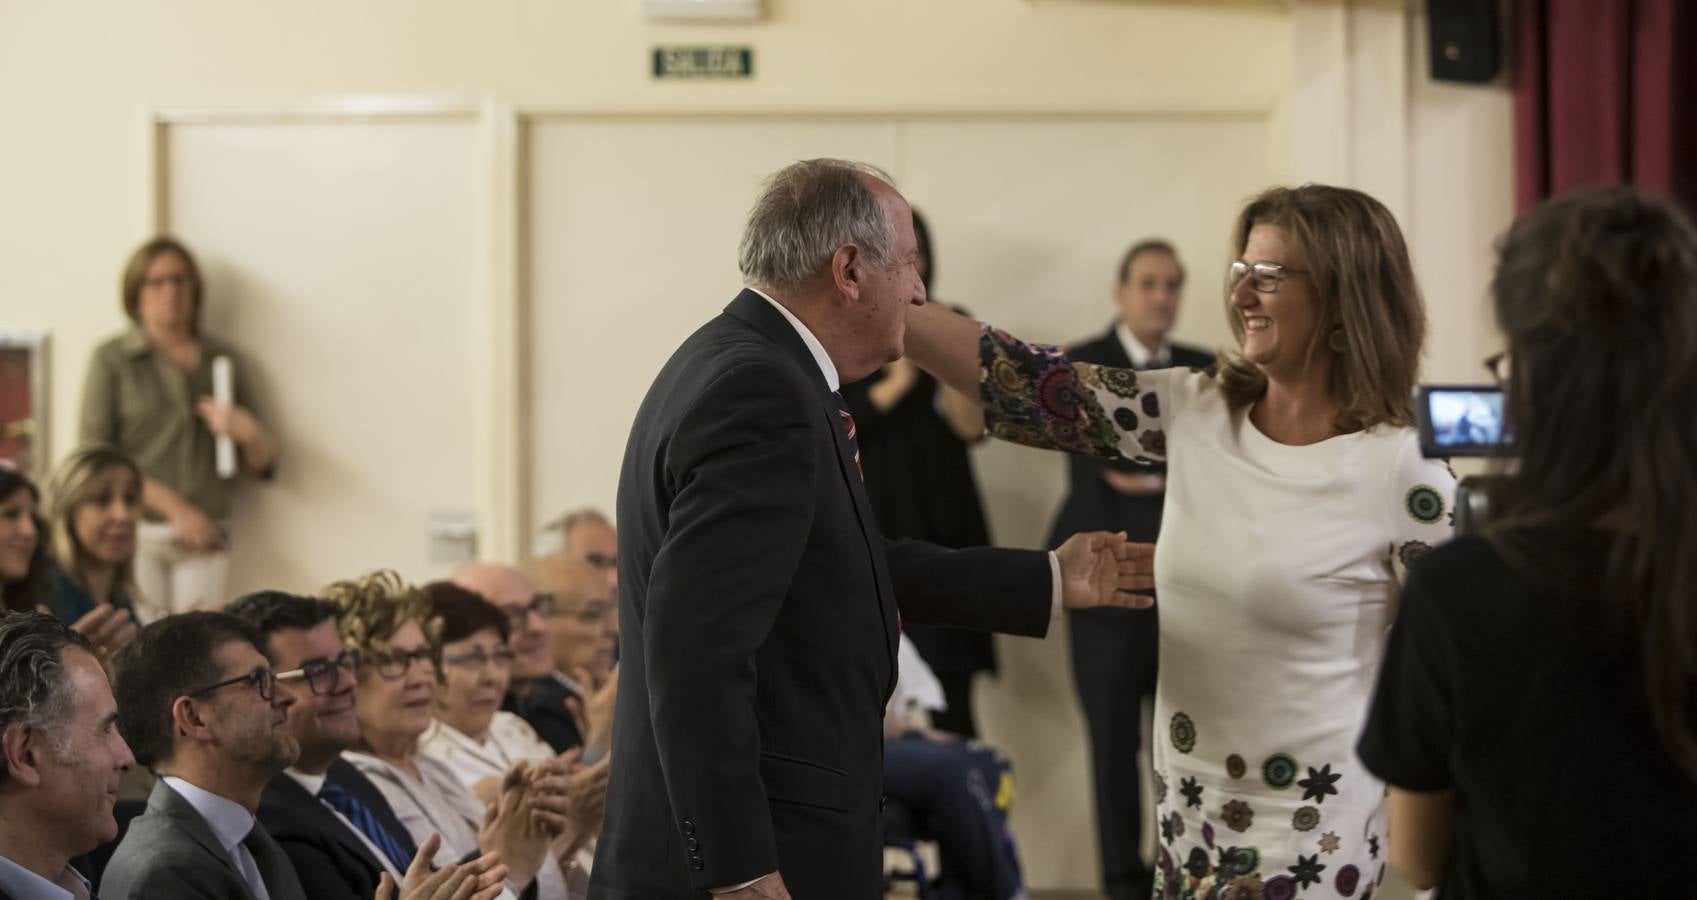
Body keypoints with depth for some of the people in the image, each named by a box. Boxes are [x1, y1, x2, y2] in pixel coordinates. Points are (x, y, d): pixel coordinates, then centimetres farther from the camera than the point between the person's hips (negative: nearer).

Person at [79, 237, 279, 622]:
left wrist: (248, 432, -10)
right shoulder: (112, 359, 5)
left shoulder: (223, 359, 13)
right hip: (137, 531, -2)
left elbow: (263, 465, 14)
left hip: (206, 536, 2)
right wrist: (173, 506, -11)